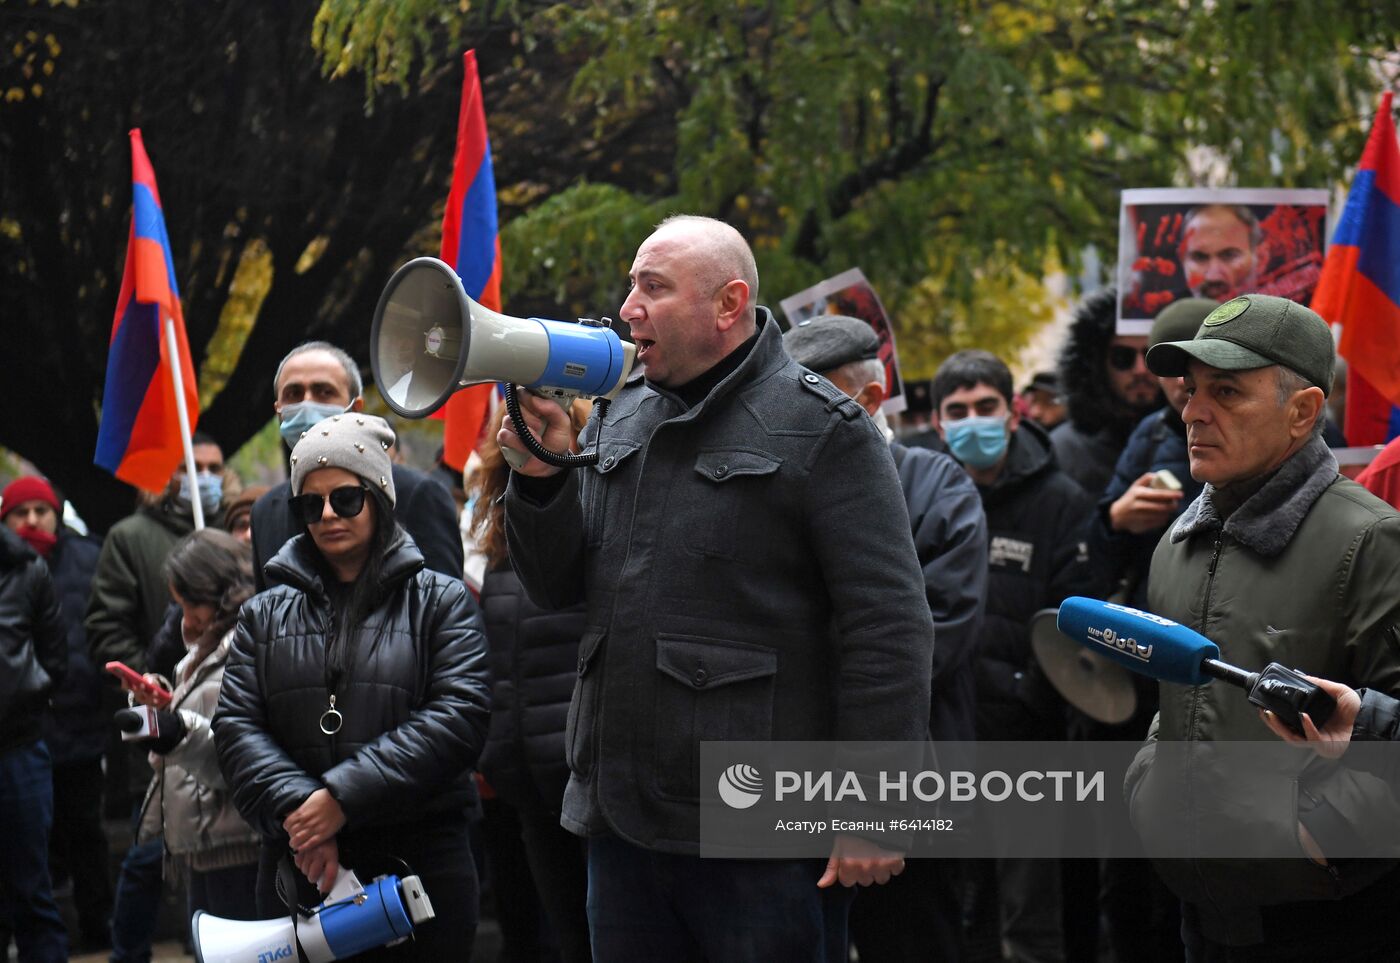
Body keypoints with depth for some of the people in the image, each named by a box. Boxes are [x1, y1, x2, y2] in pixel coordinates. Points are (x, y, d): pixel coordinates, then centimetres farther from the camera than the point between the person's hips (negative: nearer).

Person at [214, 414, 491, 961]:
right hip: (298, 871, 2)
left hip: (422, 862, -2)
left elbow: (459, 716, -7)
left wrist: (344, 797, -15)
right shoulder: (266, 615, 15)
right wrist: (294, 807, -15)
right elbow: (235, 727, 5)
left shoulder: (439, 602, 6)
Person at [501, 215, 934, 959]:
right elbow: (555, 588, 17)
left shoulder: (819, 430, -7)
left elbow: (888, 629, -11)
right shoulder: (619, 423, 15)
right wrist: (541, 478, -2)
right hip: (622, 824, 7)